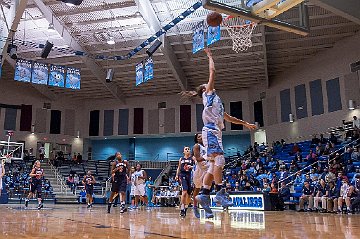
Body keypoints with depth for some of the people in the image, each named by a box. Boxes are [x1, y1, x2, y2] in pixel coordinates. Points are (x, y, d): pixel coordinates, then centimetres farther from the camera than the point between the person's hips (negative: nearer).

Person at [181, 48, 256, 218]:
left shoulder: (216, 100, 33)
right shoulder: (208, 93, 11)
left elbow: (228, 118, 38)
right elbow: (212, 72, 5)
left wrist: (245, 123, 38)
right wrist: (210, 56, 18)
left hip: (215, 131, 9)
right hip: (210, 130, -9)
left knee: (214, 165, 2)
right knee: (218, 160, -20)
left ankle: (203, 193, -2)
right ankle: (219, 192, -24)